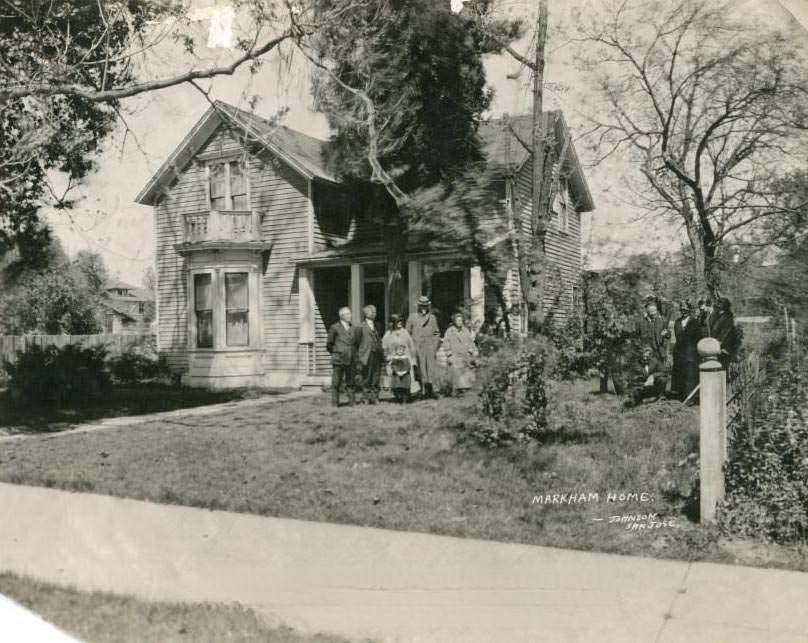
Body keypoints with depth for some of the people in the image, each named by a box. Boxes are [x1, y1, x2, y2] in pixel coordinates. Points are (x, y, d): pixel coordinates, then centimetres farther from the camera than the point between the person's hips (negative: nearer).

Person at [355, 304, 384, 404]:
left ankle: (375, 398, 13)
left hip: (377, 355, 4)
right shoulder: (361, 327, -1)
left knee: (376, 378, 6)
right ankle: (366, 398, 9)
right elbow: (357, 343, -1)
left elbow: (379, 341, 16)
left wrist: (382, 355, 8)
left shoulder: (377, 326, 13)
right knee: (366, 378, 1)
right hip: (366, 356, -4)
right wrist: (358, 359, -4)